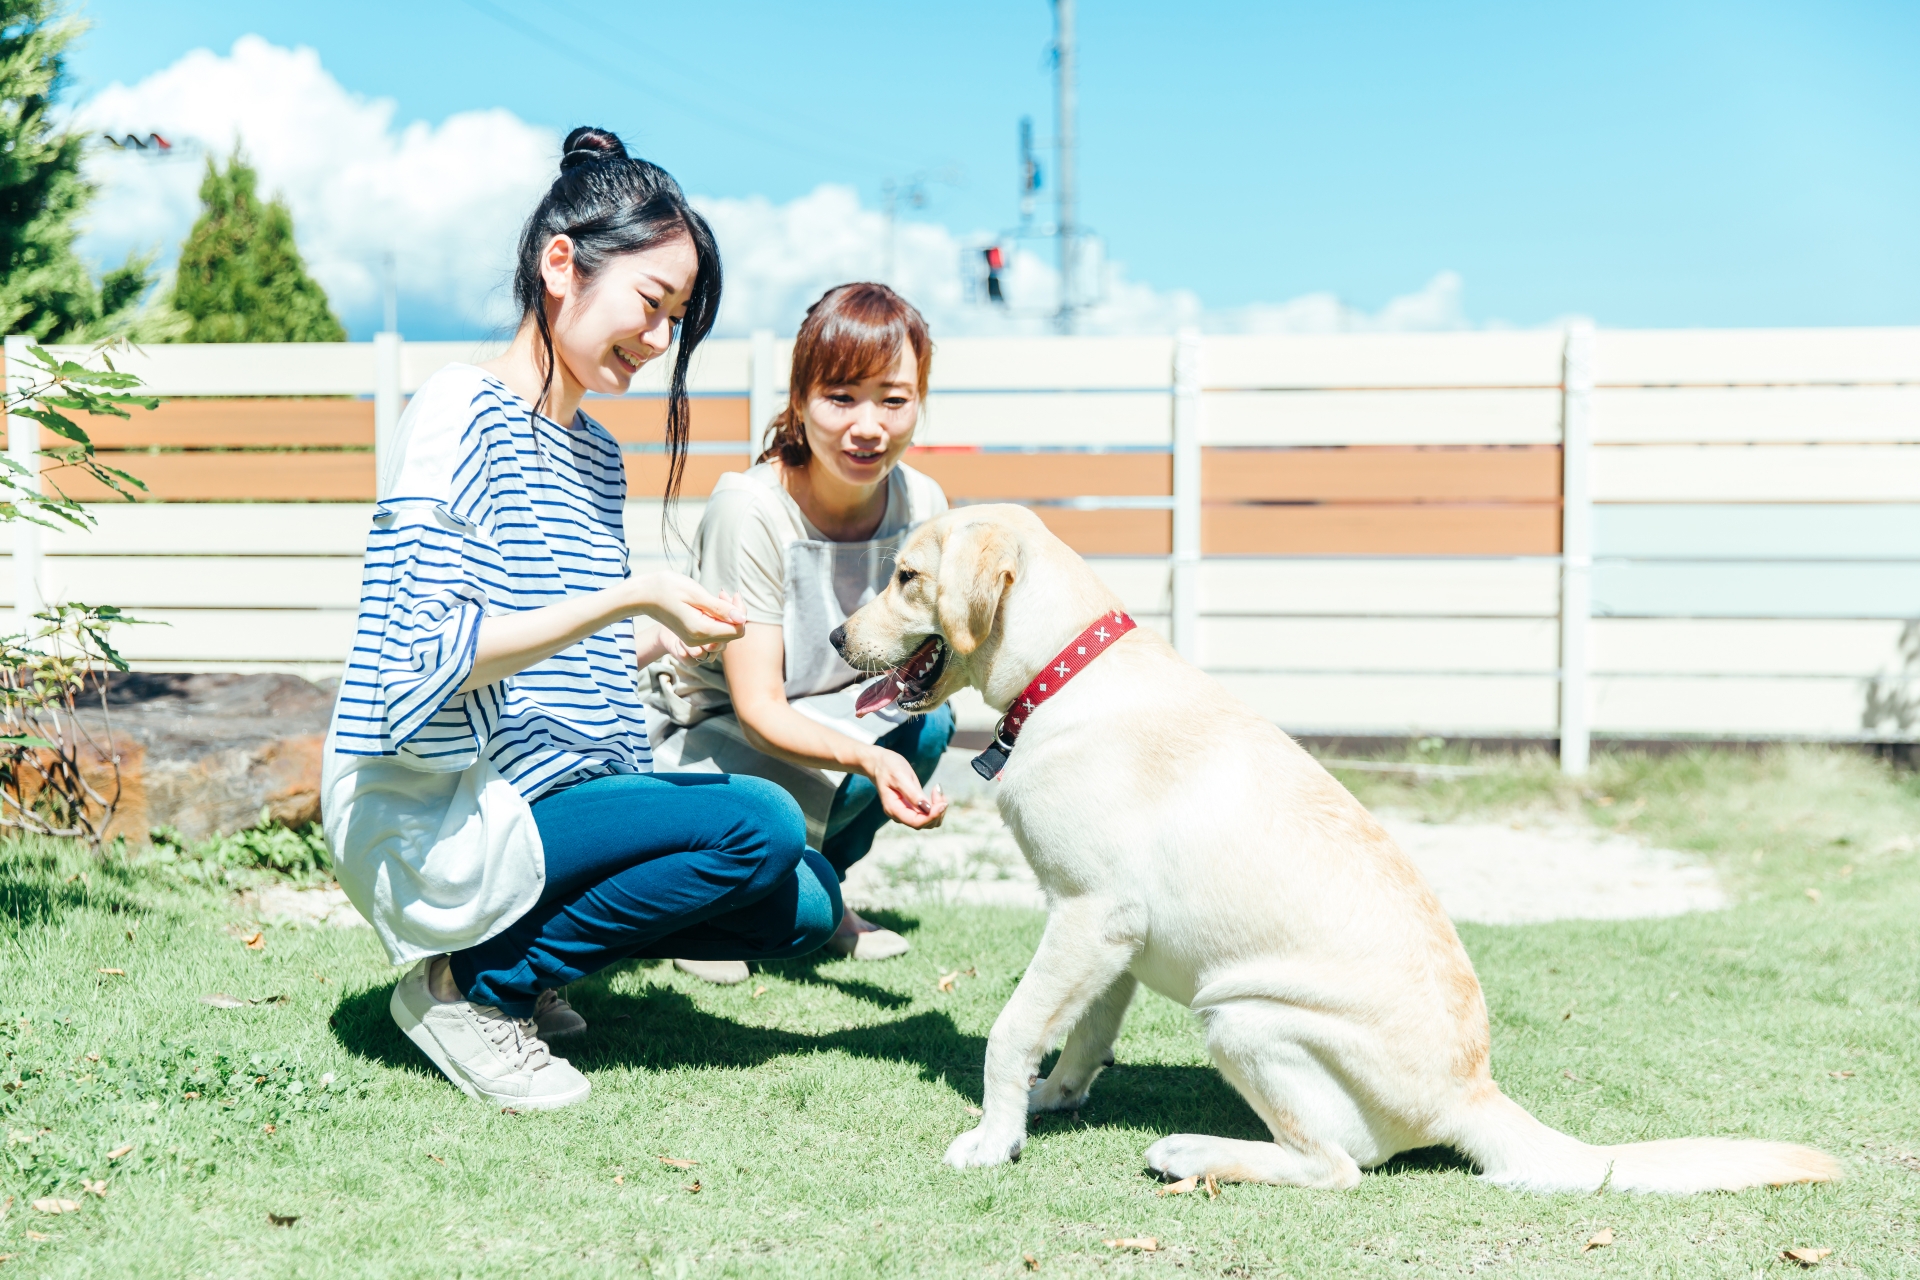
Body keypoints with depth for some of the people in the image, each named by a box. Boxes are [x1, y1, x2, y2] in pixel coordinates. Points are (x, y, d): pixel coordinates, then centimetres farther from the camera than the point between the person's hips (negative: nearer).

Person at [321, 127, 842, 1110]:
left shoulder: (595, 453, 15)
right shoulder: (459, 416, -12)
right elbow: (430, 654, -22)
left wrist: (657, 641, 3)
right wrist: (626, 599, -26)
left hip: (547, 800, 9)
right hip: (430, 823, -9)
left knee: (806, 904, 1)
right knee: (761, 823, -20)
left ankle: (507, 952, 9)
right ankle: (472, 986, -8)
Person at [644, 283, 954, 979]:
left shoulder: (920, 504, -11)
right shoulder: (749, 508, -26)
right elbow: (758, 708, -28)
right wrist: (865, 759, -47)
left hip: (830, 716, 5)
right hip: (709, 732, -5)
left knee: (926, 718, -26)